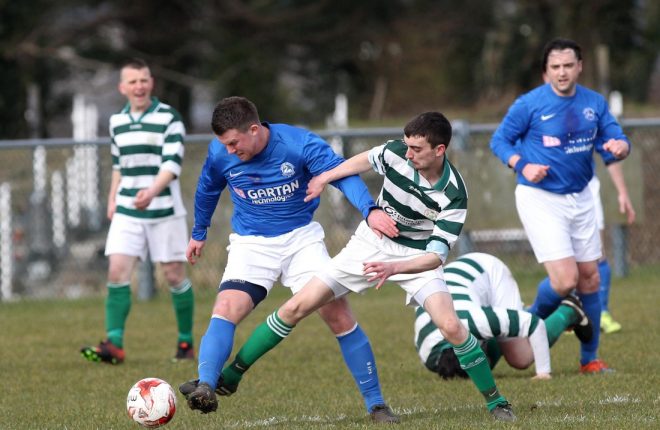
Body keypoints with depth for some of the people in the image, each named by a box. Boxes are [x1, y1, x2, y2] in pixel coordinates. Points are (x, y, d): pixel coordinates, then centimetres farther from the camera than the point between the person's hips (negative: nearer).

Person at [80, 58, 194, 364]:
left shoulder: (168, 118, -8)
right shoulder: (117, 122, 10)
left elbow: (172, 164, -18)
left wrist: (152, 191, -33)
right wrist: (112, 198, 17)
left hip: (164, 210, -4)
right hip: (126, 211, 4)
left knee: (174, 276, 2)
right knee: (117, 271, -11)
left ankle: (186, 343, 16)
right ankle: (114, 344, -14)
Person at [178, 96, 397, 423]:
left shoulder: (299, 144, -19)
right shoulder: (219, 154, -9)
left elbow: (342, 174, -26)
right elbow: (207, 191, 12)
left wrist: (370, 209, -45)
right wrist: (199, 233, 27)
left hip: (301, 237, -1)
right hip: (250, 243, 1)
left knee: (338, 314, -8)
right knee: (225, 310, -24)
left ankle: (375, 404, 1)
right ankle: (205, 388, -40)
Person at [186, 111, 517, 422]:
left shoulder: (453, 194, -26)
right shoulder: (397, 153, -18)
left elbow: (437, 254, -28)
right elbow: (366, 159, 8)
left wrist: (394, 268, -42)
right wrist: (324, 178, 8)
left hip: (416, 257, -3)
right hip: (372, 243, 3)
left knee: (450, 326, -25)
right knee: (297, 307, -4)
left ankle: (495, 401, -5)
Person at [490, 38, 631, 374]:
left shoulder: (594, 103, 3)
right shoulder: (530, 104, -11)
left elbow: (614, 140, 6)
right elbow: (499, 140, -2)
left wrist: (619, 147, -19)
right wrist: (522, 166, -18)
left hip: (580, 197, 5)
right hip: (539, 198, -5)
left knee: (590, 279, 7)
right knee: (565, 280, -16)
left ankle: (589, 359, 19)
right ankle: (531, 320, 15)